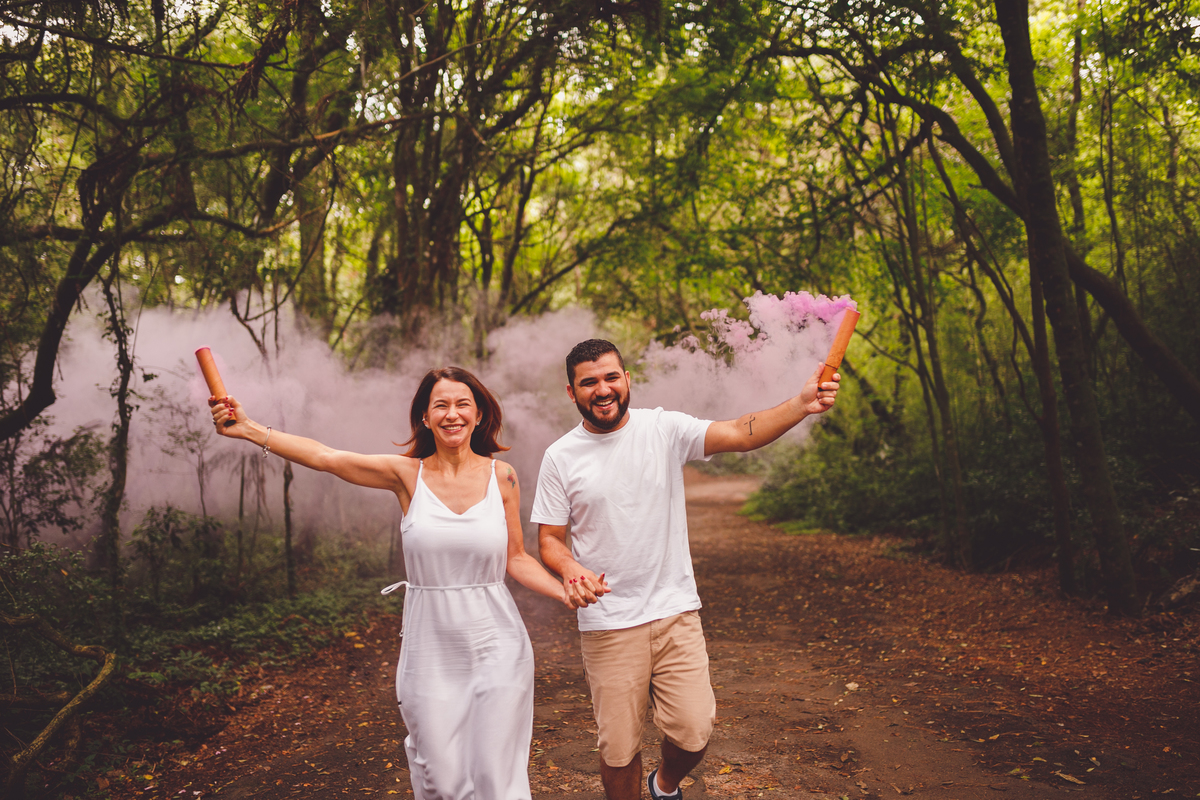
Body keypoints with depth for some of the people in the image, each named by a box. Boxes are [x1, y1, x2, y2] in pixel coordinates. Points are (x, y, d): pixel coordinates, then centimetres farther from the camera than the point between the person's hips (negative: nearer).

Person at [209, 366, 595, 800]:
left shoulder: (501, 476, 0)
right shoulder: (407, 474, -2)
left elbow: (516, 559, 5)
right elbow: (326, 457, -7)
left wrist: (564, 592, -9)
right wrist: (250, 429, -14)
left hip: (496, 648, 0)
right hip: (430, 649, 0)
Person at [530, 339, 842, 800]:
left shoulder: (664, 428, -3)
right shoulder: (560, 457, -2)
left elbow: (741, 434, -15)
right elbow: (549, 539, 1)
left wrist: (801, 405, -32)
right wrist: (570, 570, -21)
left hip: (676, 612, 1)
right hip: (607, 625, 0)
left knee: (693, 733, 1)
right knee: (619, 749, 5)